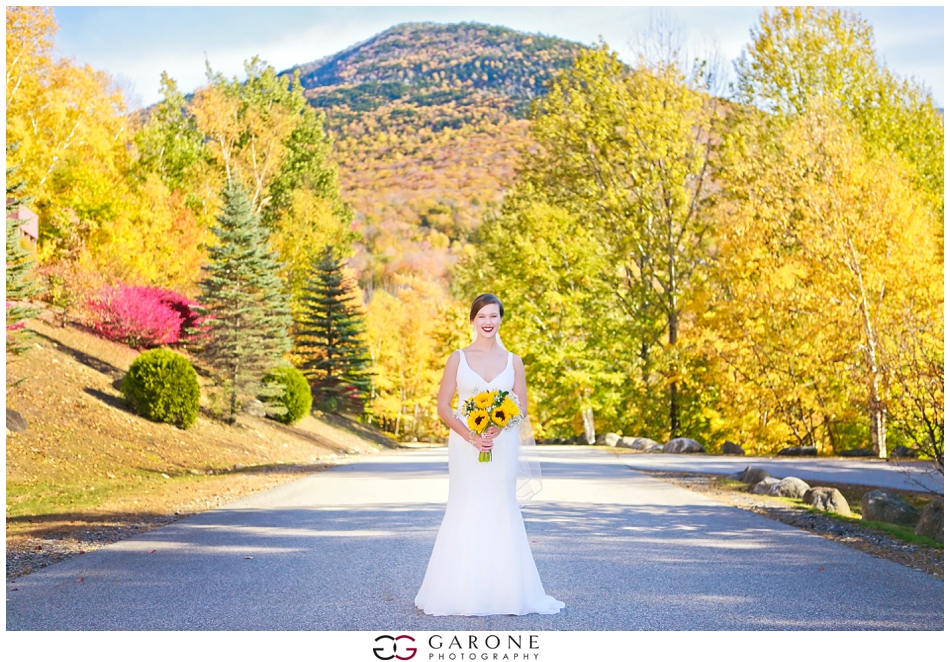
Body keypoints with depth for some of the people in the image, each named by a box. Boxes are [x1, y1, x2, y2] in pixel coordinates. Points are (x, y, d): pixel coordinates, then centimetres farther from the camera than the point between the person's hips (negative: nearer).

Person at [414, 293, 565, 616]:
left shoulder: (513, 362, 9)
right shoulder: (458, 359, 5)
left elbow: (521, 407, 6)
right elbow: (444, 406, 0)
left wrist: (497, 428, -14)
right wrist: (471, 436, -13)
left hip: (503, 445, 1)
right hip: (465, 444, -1)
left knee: (501, 512, 1)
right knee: (465, 511, -2)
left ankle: (504, 591, 9)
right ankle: (463, 592, 4)